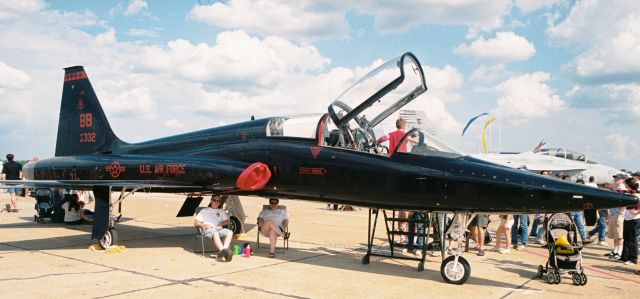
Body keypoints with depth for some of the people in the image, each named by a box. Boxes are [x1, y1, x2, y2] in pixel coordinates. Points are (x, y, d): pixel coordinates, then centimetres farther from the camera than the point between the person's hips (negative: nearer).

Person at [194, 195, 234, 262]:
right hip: (208, 230, -3)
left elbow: (227, 221, 18)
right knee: (215, 233, -40)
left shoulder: (221, 211, 31)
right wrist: (204, 225, -8)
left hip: (220, 229, 3)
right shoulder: (204, 211, 22)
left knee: (230, 232, -30)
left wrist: (221, 223, -5)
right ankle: (222, 250, -58)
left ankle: (225, 248, -51)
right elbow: (195, 223, 12)